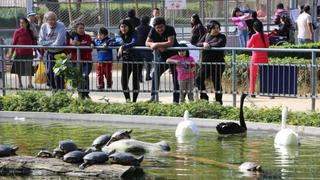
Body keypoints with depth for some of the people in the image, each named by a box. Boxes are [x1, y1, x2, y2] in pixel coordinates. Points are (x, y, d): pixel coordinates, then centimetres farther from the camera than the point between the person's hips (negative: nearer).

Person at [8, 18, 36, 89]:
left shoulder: (30, 32, 3)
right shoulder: (17, 32, -5)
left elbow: (34, 42, 11)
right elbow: (14, 43, -4)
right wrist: (11, 53, -6)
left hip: (29, 53, 2)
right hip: (19, 53, -2)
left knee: (30, 69, -1)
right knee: (19, 69, 7)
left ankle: (30, 84, 5)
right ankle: (20, 83, 19)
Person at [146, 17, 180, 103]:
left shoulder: (170, 29, -20)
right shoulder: (153, 31, -6)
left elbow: (170, 43, -31)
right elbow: (147, 42, -10)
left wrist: (157, 44, -31)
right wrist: (159, 47, -25)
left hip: (173, 56, -4)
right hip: (161, 56, 4)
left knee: (176, 77, -2)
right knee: (156, 74, -11)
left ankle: (176, 99, 3)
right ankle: (154, 96, -6)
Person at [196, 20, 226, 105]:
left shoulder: (222, 37, -1)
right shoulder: (206, 36, 14)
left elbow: (218, 44, -21)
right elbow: (198, 44, 6)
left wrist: (209, 45, -13)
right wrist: (204, 44, -13)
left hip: (218, 63, -5)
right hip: (206, 63, 5)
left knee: (216, 82, -1)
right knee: (199, 79, 1)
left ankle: (219, 101, 7)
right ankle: (204, 97, 13)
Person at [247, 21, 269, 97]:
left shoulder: (254, 36, -12)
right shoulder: (265, 36, 1)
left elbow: (249, 45, -6)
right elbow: (267, 46, 9)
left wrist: (248, 41, 13)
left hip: (256, 58, -4)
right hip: (264, 58, 4)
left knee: (253, 76, 5)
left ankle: (252, 92, 1)